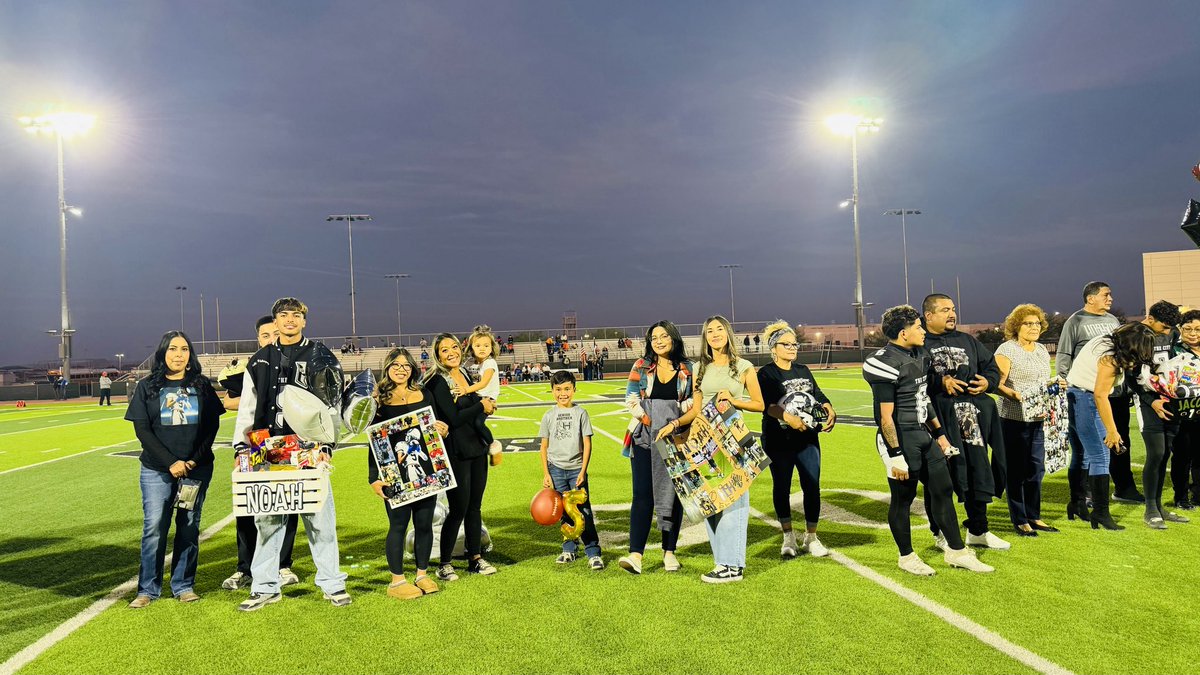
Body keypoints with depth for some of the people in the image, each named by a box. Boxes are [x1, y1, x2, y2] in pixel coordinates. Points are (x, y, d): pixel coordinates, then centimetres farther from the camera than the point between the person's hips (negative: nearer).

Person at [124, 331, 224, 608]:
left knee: (189, 527, 5)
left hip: (197, 469, 1)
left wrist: (195, 460, -8)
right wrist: (170, 462, -11)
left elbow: (212, 425, 4)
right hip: (156, 470, -1)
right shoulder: (147, 387, 5)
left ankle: (183, 586, 14)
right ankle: (148, 589, 10)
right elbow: (142, 429, -1)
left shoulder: (202, 385, 8)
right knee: (154, 527, -3)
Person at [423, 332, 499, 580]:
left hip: (477, 448, 7)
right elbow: (454, 418, -20)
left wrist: (486, 405, -3)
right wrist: (481, 406, -9)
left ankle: (475, 559, 25)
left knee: (475, 506, 14)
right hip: (456, 453, -7)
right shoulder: (437, 382, -14)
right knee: (459, 509, -1)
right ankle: (444, 564, 14)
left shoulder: (465, 374, 10)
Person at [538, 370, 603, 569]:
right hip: (557, 469, 2)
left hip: (576, 469, -2)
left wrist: (583, 471, -7)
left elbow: (587, 444, -1)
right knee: (565, 512, 10)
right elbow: (544, 446, 8)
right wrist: (545, 473, 2)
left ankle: (593, 552, 1)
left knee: (584, 511, -5)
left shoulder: (581, 413, 0)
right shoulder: (549, 416, 5)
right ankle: (569, 549, 22)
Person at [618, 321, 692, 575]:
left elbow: (692, 402, 5)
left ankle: (669, 552, 17)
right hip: (644, 439, -1)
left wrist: (675, 424, -9)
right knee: (642, 496, -6)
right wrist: (649, 421, -11)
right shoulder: (641, 366, 6)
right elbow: (631, 399, 0)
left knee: (673, 494, 6)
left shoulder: (686, 370, 6)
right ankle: (635, 554, -9)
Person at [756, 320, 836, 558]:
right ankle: (788, 537, 20)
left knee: (812, 487, 3)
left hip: (808, 439, 4)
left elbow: (819, 396, 11)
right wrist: (789, 418, -31)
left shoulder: (803, 371, 14)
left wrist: (830, 411, -9)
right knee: (781, 487, 6)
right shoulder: (766, 374, -4)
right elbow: (767, 405, -16)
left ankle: (810, 537, 16)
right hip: (778, 441, -4)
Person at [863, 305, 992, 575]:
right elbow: (886, 417, -20)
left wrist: (940, 434, 20)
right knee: (902, 499, 6)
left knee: (943, 490, 13)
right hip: (901, 439, -9)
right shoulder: (886, 364, -20)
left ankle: (956, 551, 27)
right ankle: (907, 557, 22)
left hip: (924, 435, 9)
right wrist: (896, 456, -20)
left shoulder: (919, 356, 9)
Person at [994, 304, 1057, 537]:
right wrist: (1014, 395, -31)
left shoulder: (1042, 351, 15)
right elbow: (997, 384, -15)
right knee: (1016, 470, 0)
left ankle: (1034, 517, 22)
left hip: (1037, 419, 7)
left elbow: (1045, 383, 23)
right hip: (1013, 418, -7)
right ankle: (1019, 521, 9)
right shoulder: (1007, 349, -8)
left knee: (1036, 469, 10)